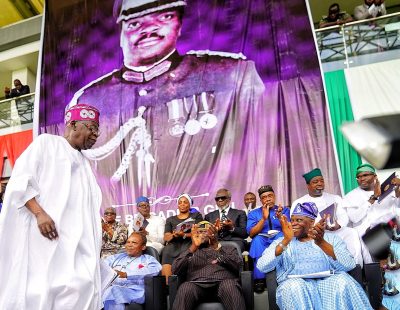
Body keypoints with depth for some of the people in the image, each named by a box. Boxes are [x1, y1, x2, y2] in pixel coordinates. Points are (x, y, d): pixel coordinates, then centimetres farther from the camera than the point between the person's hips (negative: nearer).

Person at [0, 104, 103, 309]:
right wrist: (39, 213, -18)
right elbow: (20, 179, -5)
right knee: (41, 286, -11)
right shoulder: (47, 142, 6)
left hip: (75, 238, 6)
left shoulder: (84, 163, 24)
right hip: (44, 231, -6)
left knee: (81, 287, -6)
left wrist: (95, 241, 12)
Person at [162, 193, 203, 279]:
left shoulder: (196, 216, 18)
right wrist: (173, 235, -12)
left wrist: (184, 235, -14)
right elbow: (166, 237, 11)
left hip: (189, 245, -2)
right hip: (173, 247, 2)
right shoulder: (170, 219, 24)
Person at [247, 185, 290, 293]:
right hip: (261, 242, 0)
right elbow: (251, 233, -2)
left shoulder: (284, 210, 14)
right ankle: (259, 279, -32)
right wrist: (264, 218, -14)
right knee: (258, 239, -35)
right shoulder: (254, 214, 14)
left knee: (281, 235, -34)